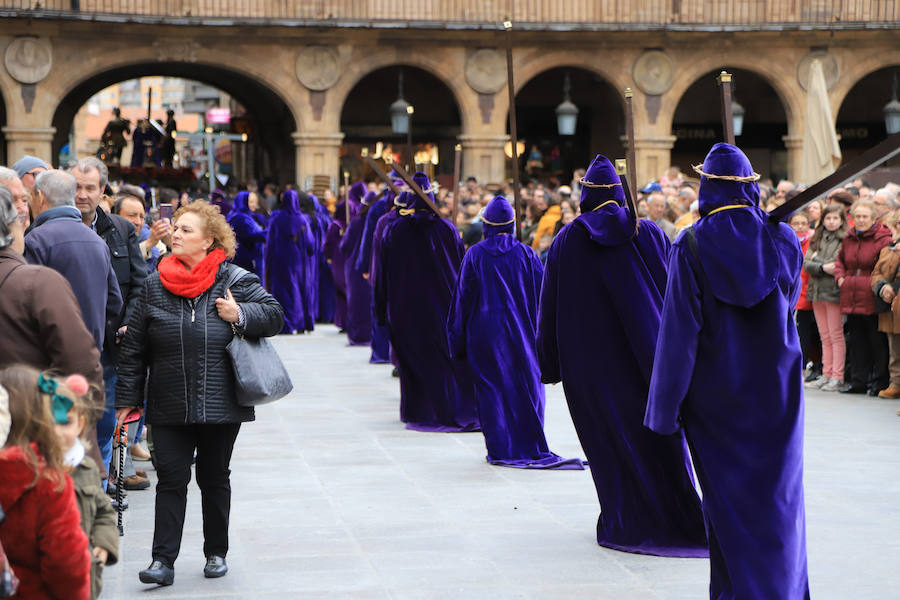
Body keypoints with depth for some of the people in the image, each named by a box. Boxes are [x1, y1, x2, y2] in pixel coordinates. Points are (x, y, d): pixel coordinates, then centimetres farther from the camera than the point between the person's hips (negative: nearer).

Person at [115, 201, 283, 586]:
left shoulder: (235, 280, -1)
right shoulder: (155, 286, 3)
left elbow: (274, 315, 3)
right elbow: (133, 348, 6)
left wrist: (240, 315, -16)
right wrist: (127, 399, 4)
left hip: (220, 405, -1)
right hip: (168, 406, 1)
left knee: (215, 479, 12)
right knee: (171, 479, -2)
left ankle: (216, 553, 25)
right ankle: (163, 561, 0)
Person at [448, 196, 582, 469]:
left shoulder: (474, 255, -3)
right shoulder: (525, 253, -2)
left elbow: (463, 297, -1)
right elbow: (542, 292, 0)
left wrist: (459, 340, 7)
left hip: (484, 332, -1)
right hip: (521, 333, 1)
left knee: (491, 388, 4)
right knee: (526, 385, 7)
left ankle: (500, 449, 3)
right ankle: (532, 447, 6)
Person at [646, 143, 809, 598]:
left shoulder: (691, 248, -12)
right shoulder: (783, 240, -5)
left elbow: (679, 330, -12)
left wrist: (666, 406, -7)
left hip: (716, 392, -2)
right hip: (777, 388, 2)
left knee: (726, 496, 9)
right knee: (778, 493, 10)